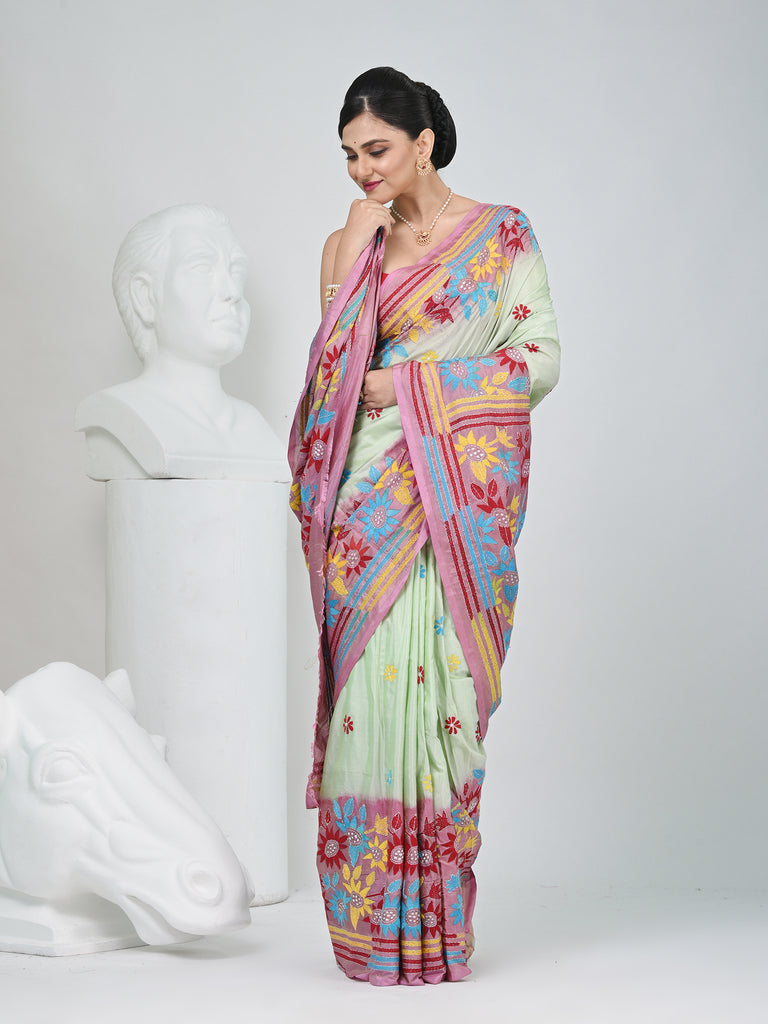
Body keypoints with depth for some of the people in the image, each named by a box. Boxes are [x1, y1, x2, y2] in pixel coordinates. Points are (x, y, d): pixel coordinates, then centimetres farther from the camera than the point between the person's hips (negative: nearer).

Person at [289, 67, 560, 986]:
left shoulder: (501, 236, 5)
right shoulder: (349, 246, 15)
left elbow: (540, 361, -2)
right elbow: (336, 362, 4)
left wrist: (414, 382, -7)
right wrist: (355, 252, -2)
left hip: (461, 488, -3)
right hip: (374, 491, 3)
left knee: (436, 684, -8)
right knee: (373, 677, -4)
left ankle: (432, 924, 1)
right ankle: (378, 923, 4)